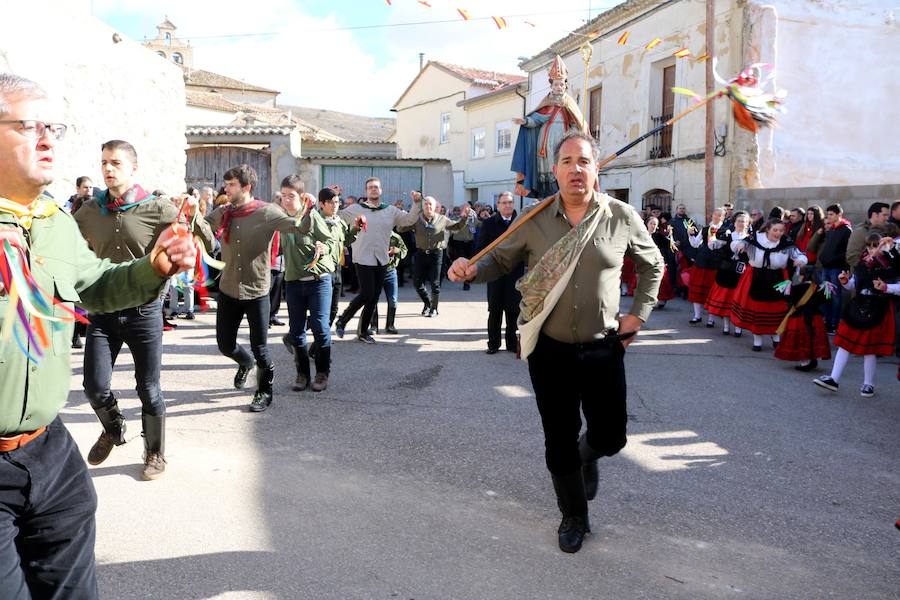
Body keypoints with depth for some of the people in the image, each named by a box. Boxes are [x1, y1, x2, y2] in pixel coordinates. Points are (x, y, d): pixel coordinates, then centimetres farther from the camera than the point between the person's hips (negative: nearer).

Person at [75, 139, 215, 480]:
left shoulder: (158, 209, -8)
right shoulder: (90, 211, 3)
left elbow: (207, 244, -8)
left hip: (144, 312, -3)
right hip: (102, 311, 3)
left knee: (148, 389, 6)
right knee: (95, 386, 0)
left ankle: (155, 453, 27)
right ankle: (113, 430, 33)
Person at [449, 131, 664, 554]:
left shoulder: (622, 218, -4)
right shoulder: (535, 219, -4)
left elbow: (652, 265, 11)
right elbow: (501, 260, 4)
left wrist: (639, 313, 4)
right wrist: (472, 270, -17)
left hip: (603, 348, 0)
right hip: (549, 350, 0)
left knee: (610, 436, 7)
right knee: (559, 441, 8)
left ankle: (589, 455, 47)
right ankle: (574, 517, 31)